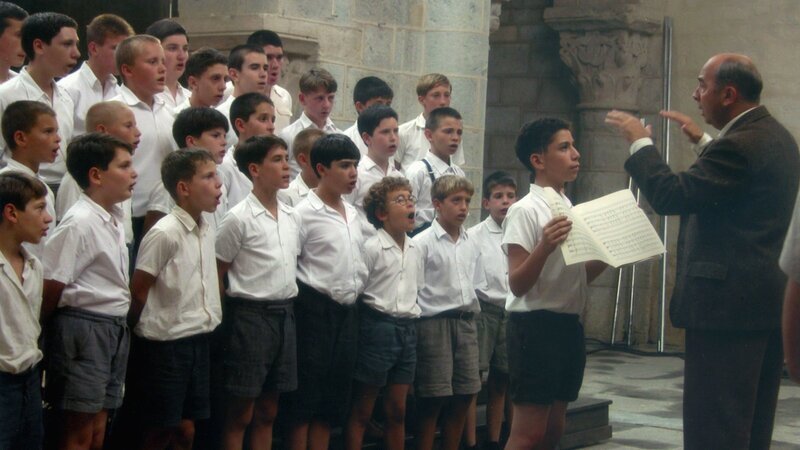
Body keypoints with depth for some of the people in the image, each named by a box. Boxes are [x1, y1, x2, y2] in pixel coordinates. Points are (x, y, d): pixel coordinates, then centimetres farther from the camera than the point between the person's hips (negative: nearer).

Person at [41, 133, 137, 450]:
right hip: (84, 327, -9)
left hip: (113, 328, 9)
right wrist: (43, 329, -5)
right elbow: (52, 287, -16)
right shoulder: (79, 223, -17)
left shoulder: (114, 219, 10)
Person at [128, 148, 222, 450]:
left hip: (199, 341, 7)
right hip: (167, 343, -7)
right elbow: (138, 291, -12)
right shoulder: (164, 234, -17)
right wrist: (137, 328, -1)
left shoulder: (207, 232, 7)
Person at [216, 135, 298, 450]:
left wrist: (288, 305, 11)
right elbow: (216, 274, -6)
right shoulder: (240, 219, -10)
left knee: (267, 412, 12)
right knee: (241, 414, 0)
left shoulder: (292, 217, 9)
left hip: (284, 314, 6)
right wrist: (229, 321, -6)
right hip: (251, 315, -6)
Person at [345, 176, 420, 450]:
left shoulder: (414, 250, 10)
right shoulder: (372, 248, -11)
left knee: (397, 410, 11)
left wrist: (410, 319, 14)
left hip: (406, 329, 7)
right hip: (378, 327, -6)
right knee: (361, 411, 1)